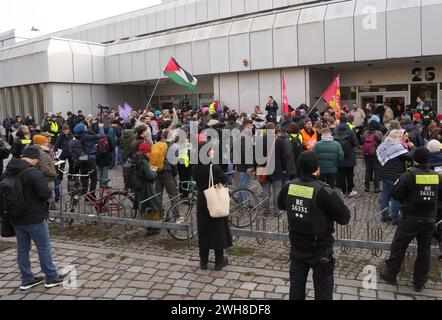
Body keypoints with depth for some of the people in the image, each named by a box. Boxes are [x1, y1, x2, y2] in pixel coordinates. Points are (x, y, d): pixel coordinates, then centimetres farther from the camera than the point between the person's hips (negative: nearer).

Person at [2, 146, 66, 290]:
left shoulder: (8, 171, 4)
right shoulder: (33, 172, -22)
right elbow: (46, 193, -26)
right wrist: (49, 191, -5)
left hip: (16, 218, 7)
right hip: (34, 217, -7)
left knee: (22, 249, 15)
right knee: (44, 247, 6)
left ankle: (27, 279, 24)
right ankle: (51, 278, 16)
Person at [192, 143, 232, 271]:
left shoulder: (195, 168, -7)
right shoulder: (214, 168, -21)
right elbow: (225, 180, -9)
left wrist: (210, 160, 9)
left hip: (202, 204, 4)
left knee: (203, 231, 14)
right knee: (218, 231, 9)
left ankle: (203, 261, 22)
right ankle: (219, 261, 19)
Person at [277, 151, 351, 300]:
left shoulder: (288, 187, -10)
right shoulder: (324, 193, -26)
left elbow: (280, 205, 11)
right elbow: (345, 218, -16)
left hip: (296, 247, 5)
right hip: (320, 250, -4)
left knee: (296, 286, 18)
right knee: (323, 290, 12)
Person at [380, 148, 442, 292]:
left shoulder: (409, 175, -15)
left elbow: (395, 194, -13)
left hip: (411, 219, -4)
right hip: (430, 219, 4)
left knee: (398, 247, 11)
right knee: (424, 251, 14)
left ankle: (390, 275, 22)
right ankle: (419, 283, 23)